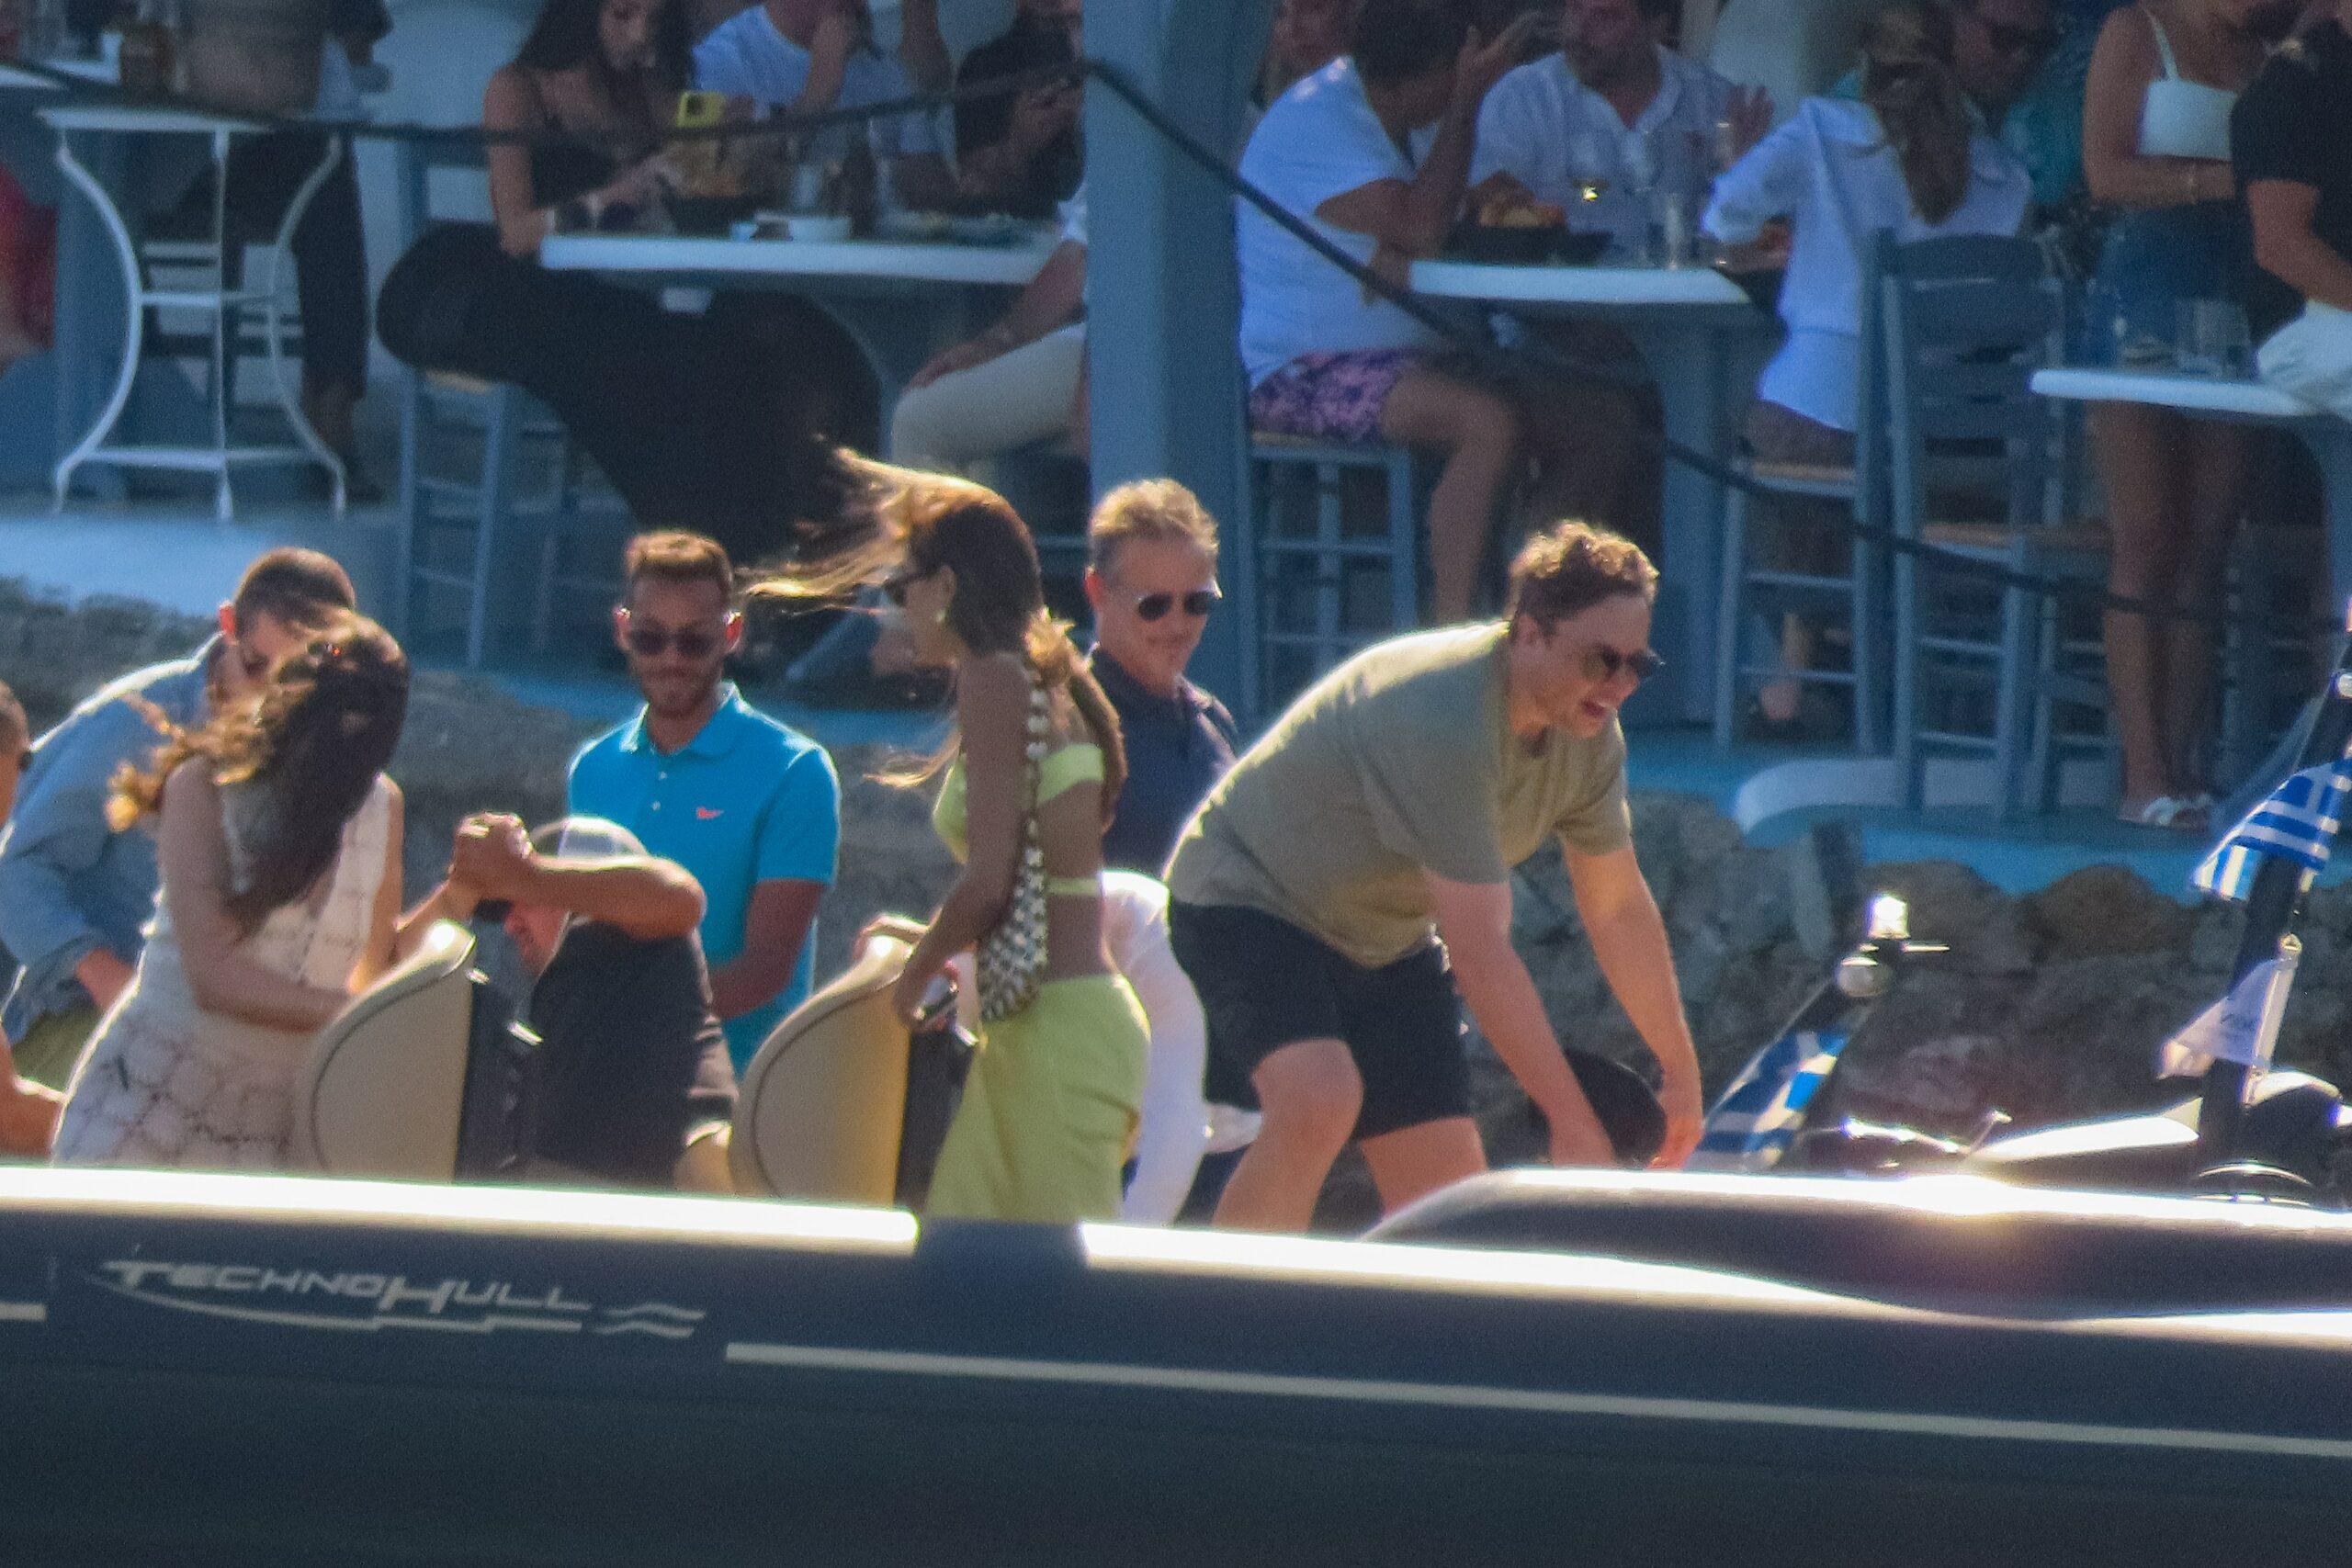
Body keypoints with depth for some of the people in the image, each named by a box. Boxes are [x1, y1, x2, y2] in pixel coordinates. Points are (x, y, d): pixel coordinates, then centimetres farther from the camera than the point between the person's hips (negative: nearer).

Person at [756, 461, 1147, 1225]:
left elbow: (988, 882, -16)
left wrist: (920, 970, 0)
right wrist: (936, 938, 27)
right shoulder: (1048, 681, 16)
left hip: (1057, 1031, -9)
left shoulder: (995, 681, -10)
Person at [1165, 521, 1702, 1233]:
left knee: (1449, 1187, -2)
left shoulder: (1588, 734, -7)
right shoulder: (1444, 722, -34)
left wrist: (1680, 1068, 15)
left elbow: (1618, 909, 9)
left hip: (1385, 939, 9)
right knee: (1317, 1103, -35)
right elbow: (1479, 952, -35)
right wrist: (1572, 1122, -33)